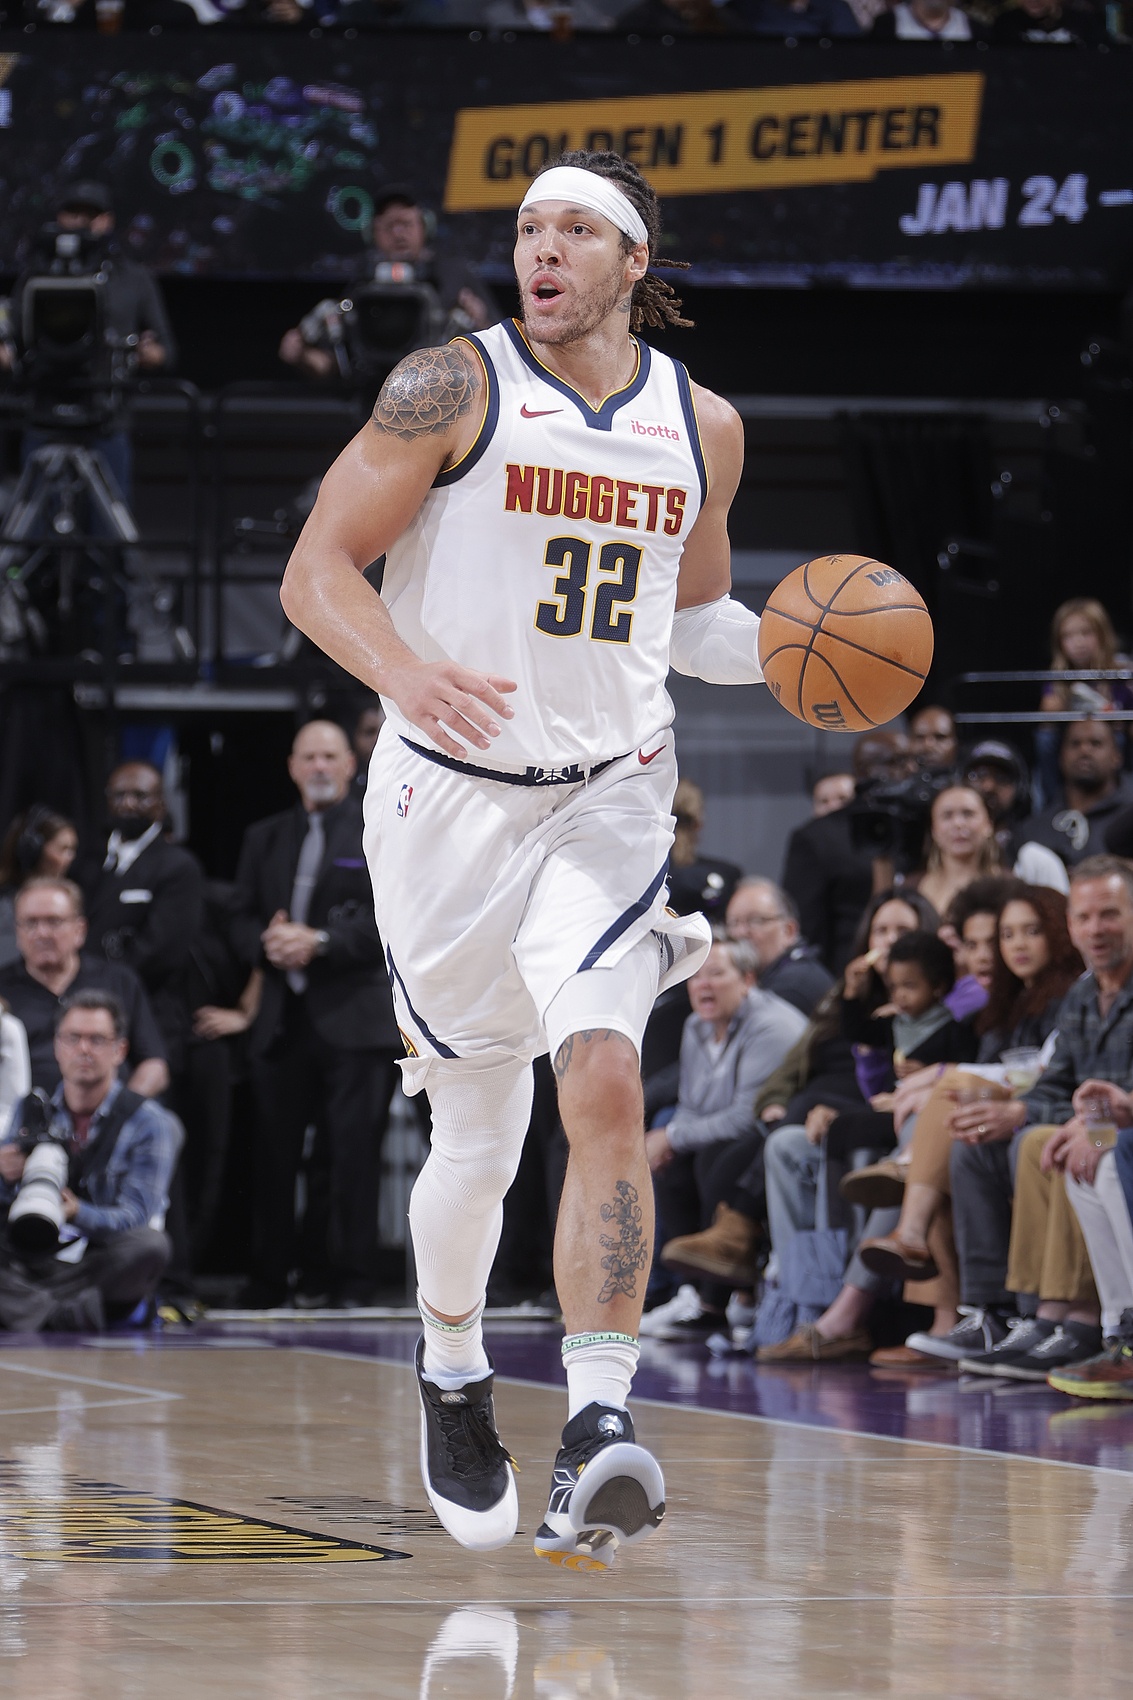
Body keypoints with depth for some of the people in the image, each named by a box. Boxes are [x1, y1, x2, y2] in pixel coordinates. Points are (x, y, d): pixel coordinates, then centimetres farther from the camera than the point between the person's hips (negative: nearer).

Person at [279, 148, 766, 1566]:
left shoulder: (702, 429, 6)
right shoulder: (451, 390, -7)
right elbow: (316, 570, -10)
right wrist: (406, 671, -30)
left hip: (608, 798, 2)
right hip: (452, 797, -2)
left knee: (605, 1086, -20)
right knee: (479, 1134, 7)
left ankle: (598, 1430, -26)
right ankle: (452, 1371, 36)